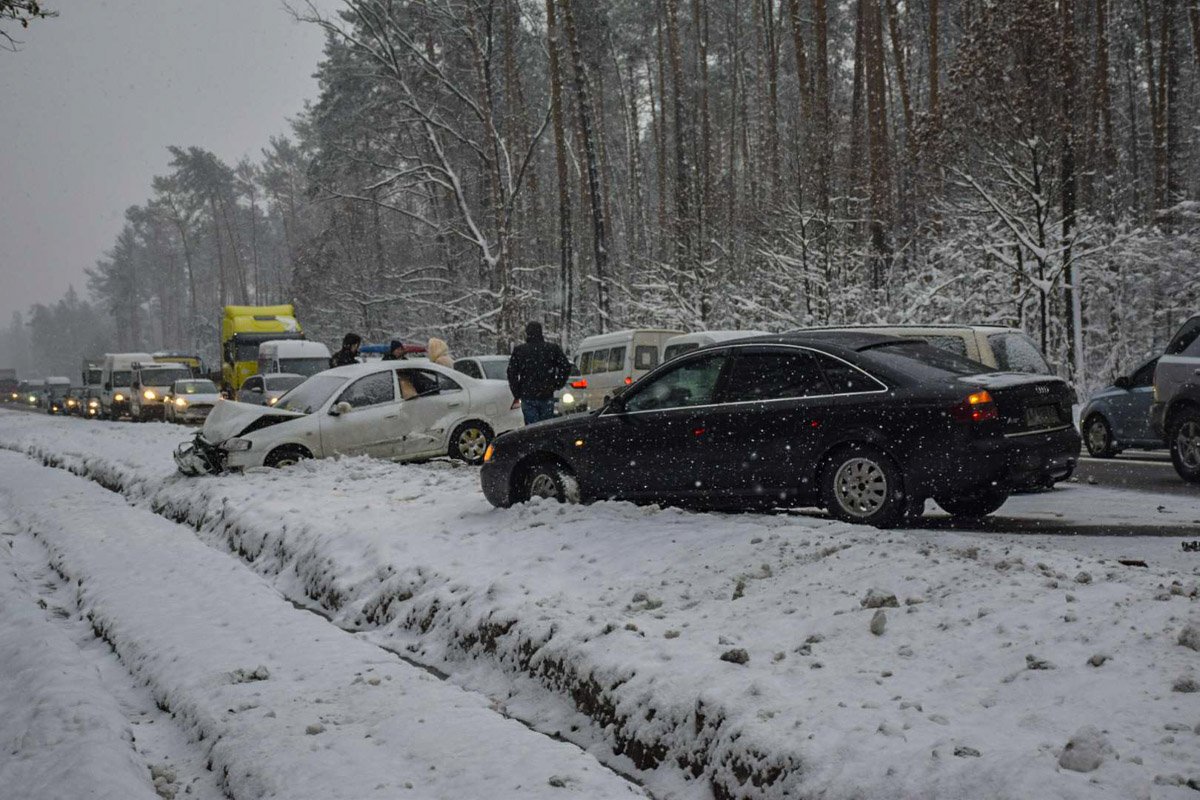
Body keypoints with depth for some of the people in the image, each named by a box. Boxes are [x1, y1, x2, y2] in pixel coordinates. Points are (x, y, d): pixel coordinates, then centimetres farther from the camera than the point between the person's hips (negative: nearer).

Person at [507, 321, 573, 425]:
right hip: (547, 397, 1)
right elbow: (566, 367, 0)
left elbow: (511, 373, -1)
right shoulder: (553, 348, 3)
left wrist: (517, 393, 6)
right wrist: (556, 386, 7)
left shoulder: (519, 350, 2)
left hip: (527, 398, -1)